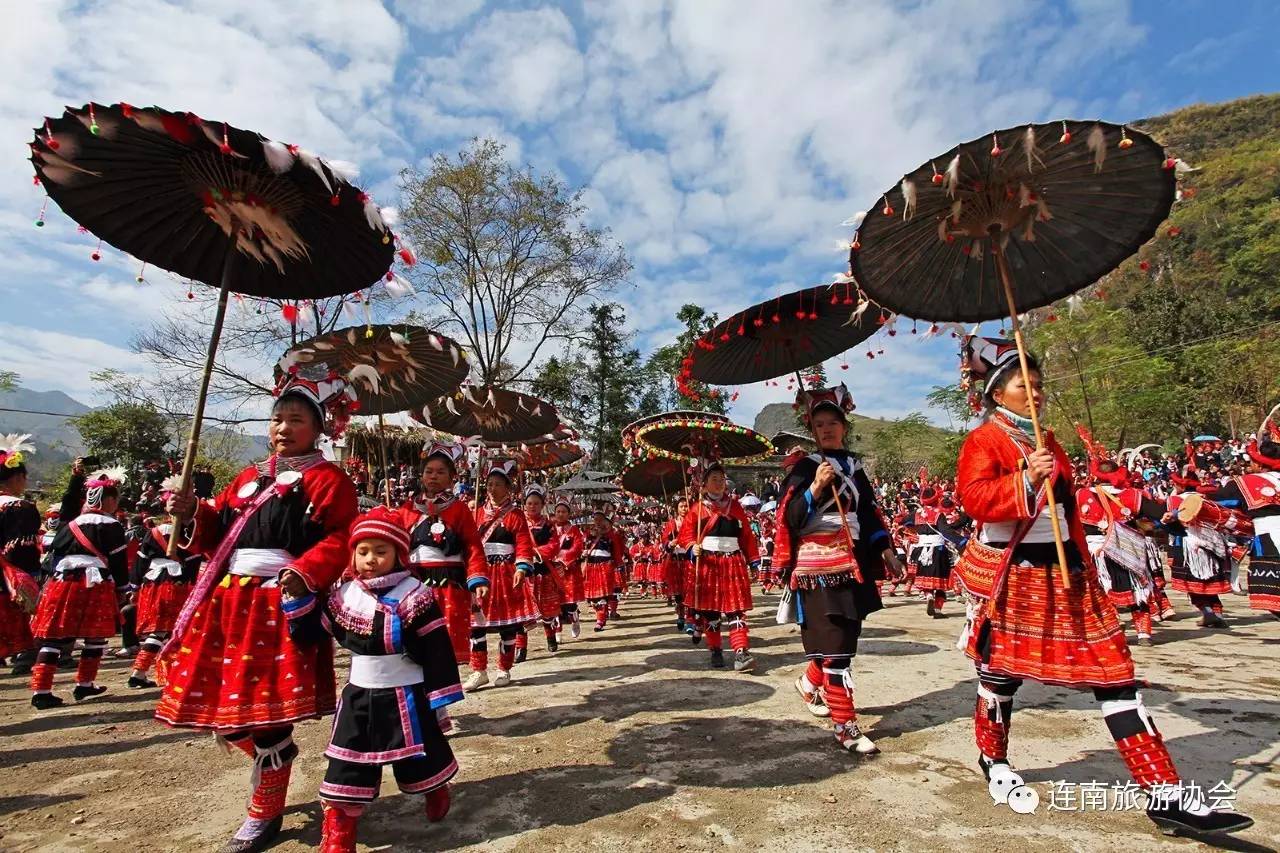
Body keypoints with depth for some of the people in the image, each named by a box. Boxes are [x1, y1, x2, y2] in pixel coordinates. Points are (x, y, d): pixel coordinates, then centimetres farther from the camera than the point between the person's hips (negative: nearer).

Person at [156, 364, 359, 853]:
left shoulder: (327, 479, -5)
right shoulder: (249, 478, 18)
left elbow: (340, 539, -13)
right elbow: (219, 534, 19)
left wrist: (305, 572, -27)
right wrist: (194, 514, -1)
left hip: (283, 604, -7)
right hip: (229, 601, 8)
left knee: (268, 708, 0)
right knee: (222, 704, 14)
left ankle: (265, 814, 21)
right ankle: (276, 755, 42)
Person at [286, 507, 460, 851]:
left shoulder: (414, 595, -16)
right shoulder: (344, 595, -2)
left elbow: (437, 651, -14)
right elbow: (309, 632, 8)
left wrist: (440, 700, -14)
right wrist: (298, 597, -7)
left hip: (405, 697, -3)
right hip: (358, 697, 3)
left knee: (420, 759, 15)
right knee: (345, 772, 8)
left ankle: (437, 793, 46)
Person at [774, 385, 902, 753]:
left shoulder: (854, 466, 13)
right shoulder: (805, 467, -4)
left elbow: (869, 512, 19)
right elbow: (790, 519, -11)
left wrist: (886, 550, 12)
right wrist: (816, 487, -22)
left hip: (853, 562, 7)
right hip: (818, 564, -6)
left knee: (848, 635, 13)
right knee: (835, 645, -6)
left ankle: (809, 682, 38)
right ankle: (845, 726, 4)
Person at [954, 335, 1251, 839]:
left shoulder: (1047, 441, 16)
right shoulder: (983, 440, -8)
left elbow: (1068, 510, 20)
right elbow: (973, 498, -21)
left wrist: (1082, 565, 17)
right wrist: (1025, 479, -32)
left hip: (1063, 573, 7)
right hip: (1012, 575, -7)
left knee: (1112, 670, 3)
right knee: (1002, 668, 8)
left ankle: (1163, 793, 11)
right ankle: (992, 757, 30)